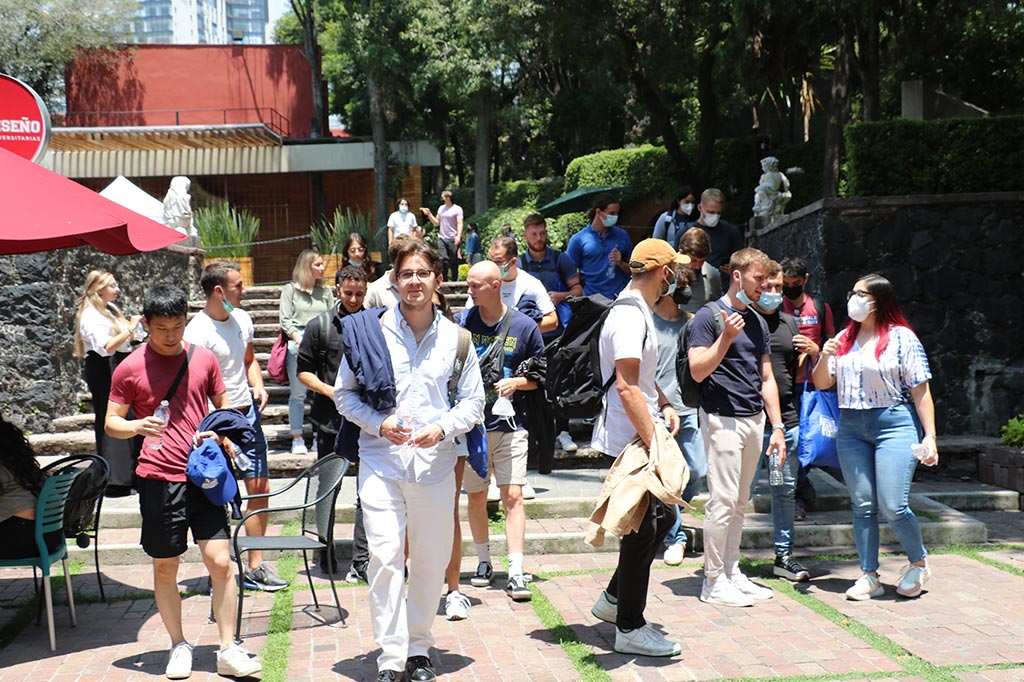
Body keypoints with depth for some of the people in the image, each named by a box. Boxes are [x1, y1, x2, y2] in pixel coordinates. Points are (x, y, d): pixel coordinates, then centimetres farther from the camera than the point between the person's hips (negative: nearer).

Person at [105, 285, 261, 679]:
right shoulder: (130, 369, -1)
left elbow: (223, 406, 18)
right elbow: (111, 423, 5)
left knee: (220, 561, -5)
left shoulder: (203, 358, 7)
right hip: (159, 478, -1)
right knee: (165, 566, 8)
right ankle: (179, 646, 25)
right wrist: (137, 427, -17)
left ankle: (228, 650, 5)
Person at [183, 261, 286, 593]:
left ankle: (255, 566, 21)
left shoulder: (243, 319, 7)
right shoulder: (198, 332, -16)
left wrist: (259, 388, 3)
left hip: (248, 414, 7)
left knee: (260, 490, 9)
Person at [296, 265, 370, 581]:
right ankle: (327, 556, 26)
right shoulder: (319, 326, 4)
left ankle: (361, 561, -1)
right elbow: (303, 370, 7)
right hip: (329, 420, 1)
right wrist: (330, 391, -8)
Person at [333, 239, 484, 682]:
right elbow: (344, 393, 6)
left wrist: (443, 428, -9)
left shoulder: (454, 338, 5)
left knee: (430, 562, 9)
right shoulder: (370, 331, 0)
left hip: (435, 461, 2)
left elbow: (473, 401, 9)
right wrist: (380, 424, -10)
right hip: (381, 460, -2)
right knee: (385, 558, -7)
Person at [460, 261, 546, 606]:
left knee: (513, 495, -9)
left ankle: (516, 573, -9)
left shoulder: (524, 325, -2)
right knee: (476, 496, 11)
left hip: (508, 424, -2)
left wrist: (516, 382, -13)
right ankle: (483, 562, 26)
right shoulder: (463, 322, 2)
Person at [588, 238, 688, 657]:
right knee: (642, 530, -2)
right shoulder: (630, 317, -18)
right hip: (628, 442, -10)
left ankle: (614, 599, 28)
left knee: (660, 517, 17)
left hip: (639, 438, 10)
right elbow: (627, 388, -25)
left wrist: (663, 405, 10)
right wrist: (655, 443, -27)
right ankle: (629, 628, 9)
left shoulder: (639, 312, 16)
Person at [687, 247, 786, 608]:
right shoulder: (709, 316, -6)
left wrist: (777, 426, 13)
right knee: (723, 501, -7)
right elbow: (698, 371, -14)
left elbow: (766, 378, 18)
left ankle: (732, 572, 21)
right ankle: (713, 581, 1)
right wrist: (726, 338, -25)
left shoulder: (757, 322, 16)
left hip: (754, 419, 8)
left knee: (740, 503, 12)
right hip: (723, 419, -7)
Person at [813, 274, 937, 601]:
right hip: (851, 428, 5)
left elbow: (921, 391, -5)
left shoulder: (902, 338, -3)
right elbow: (821, 384, 13)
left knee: (892, 506, -9)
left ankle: (919, 562, 17)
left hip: (895, 425, -5)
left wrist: (929, 436, -11)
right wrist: (825, 357, -7)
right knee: (862, 506, 6)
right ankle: (869, 577, 13)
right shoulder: (844, 338, 13)